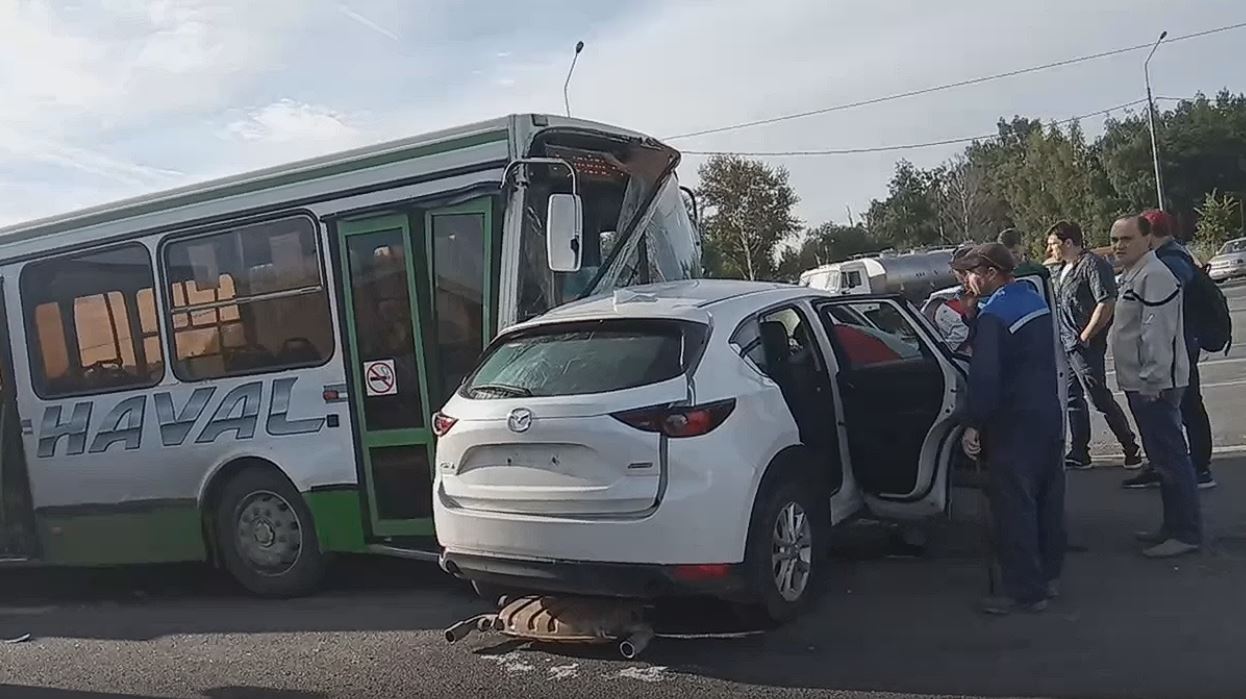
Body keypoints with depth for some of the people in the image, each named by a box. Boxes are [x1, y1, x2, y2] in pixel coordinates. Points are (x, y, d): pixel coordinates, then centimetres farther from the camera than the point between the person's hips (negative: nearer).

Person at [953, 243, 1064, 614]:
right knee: (1048, 499, 16)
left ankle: (1025, 591, 2)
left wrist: (973, 425, -18)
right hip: (1049, 415, 10)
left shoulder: (993, 314, -18)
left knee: (1014, 507, -3)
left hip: (1014, 424, -9)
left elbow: (984, 376, -23)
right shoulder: (1035, 300, 11)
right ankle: (1048, 576, 27)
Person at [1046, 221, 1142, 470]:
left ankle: (1131, 448, 9)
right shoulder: (1064, 269, 17)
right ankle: (1079, 453, 17)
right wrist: (1061, 337, 14)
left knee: (1100, 398, -4)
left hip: (1085, 346, -10)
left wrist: (1084, 336, -19)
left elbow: (1106, 303, -20)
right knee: (1073, 398, 11)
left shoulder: (1093, 265, -12)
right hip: (1065, 345, 10)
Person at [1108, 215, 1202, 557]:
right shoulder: (1132, 275, 16)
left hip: (1154, 385, -11)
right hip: (1141, 384, 11)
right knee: (1162, 457, 17)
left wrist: (1153, 382, -23)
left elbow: (1157, 334, -23)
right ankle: (1174, 525, 27)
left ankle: (1186, 533, 3)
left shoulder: (1154, 276, -17)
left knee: (1171, 457, -4)